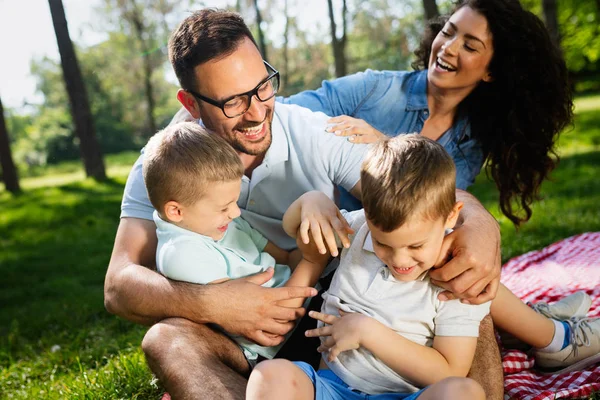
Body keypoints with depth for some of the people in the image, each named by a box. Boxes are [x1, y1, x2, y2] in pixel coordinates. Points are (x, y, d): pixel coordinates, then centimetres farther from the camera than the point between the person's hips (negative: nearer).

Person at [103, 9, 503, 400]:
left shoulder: (319, 134, -7)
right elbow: (120, 285, -15)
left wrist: (478, 222, -36)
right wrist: (208, 303, -34)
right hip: (241, 343, 0)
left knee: (461, 275, -21)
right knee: (166, 339, -32)